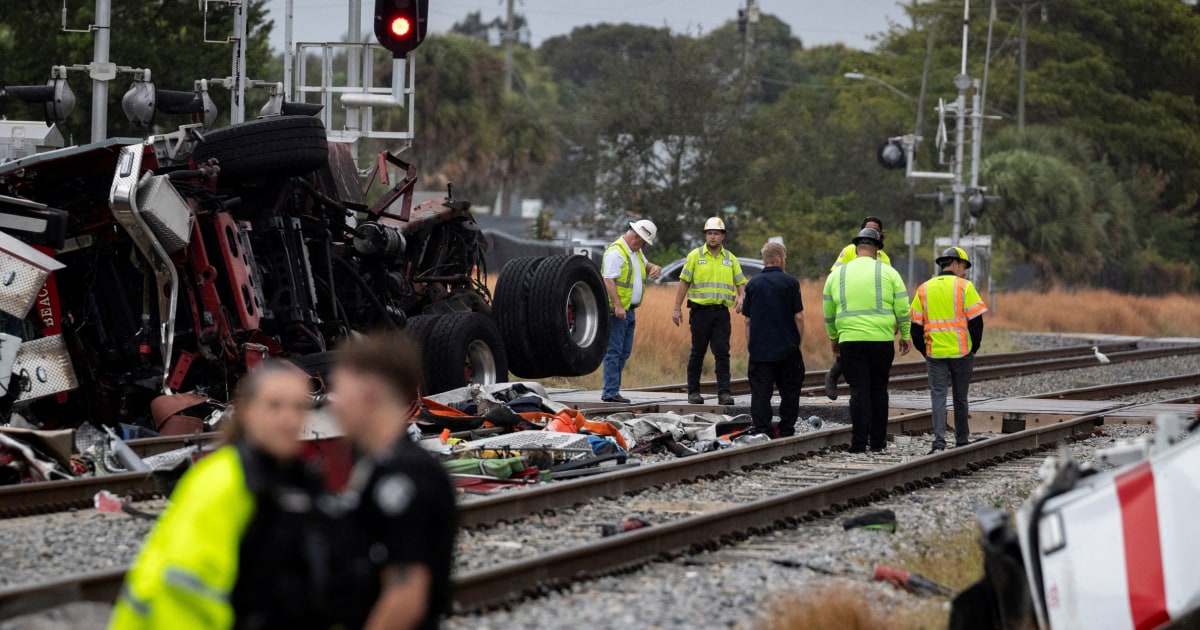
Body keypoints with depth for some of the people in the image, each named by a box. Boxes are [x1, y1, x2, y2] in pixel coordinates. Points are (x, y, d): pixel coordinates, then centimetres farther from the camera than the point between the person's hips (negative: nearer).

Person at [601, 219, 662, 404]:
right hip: (616, 311, -10)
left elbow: (646, 264, 36)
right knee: (614, 352, -9)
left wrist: (654, 268, 11)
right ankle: (610, 393, -9)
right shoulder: (615, 252, -15)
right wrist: (617, 306, -28)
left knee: (624, 352, 11)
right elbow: (609, 280, -22)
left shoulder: (636, 252, 17)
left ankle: (612, 390, 15)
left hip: (629, 310, 10)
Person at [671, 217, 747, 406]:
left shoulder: (730, 259, 11)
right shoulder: (695, 256, 3)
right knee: (697, 353, 5)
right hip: (700, 310, -1)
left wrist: (741, 297, -7)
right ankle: (693, 392, 13)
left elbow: (741, 282, 14)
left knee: (722, 353, -5)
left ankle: (724, 392, -7)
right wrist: (677, 308, -2)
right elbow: (684, 283, 3)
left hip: (721, 312, 1)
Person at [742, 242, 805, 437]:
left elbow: (747, 320, 6)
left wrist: (749, 345, 13)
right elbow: (798, 316, -4)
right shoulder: (790, 282, -4)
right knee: (789, 391, 10)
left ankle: (763, 433, -4)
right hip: (787, 348, -2)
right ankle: (786, 431, 8)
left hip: (759, 348, 2)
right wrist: (799, 340, 7)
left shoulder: (753, 284, 4)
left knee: (760, 393, 1)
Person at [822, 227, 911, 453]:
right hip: (882, 341, 0)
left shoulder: (837, 275, 7)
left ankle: (859, 443, -8)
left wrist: (833, 337, 28)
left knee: (859, 391, 0)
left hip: (850, 341, 0)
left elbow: (828, 314, 14)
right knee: (878, 390, 11)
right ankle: (878, 441, 14)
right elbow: (903, 309, 2)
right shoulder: (888, 273, 2)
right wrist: (905, 337, 13)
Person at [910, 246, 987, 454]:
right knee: (960, 397, 11)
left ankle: (939, 441, -14)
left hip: (935, 353, 2)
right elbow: (976, 321, -6)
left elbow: (915, 325, 7)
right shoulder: (964, 287, -2)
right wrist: (973, 348, 6)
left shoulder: (924, 289, 9)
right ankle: (962, 441, 21)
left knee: (938, 395, 0)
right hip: (961, 352, -2)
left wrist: (924, 350, 14)